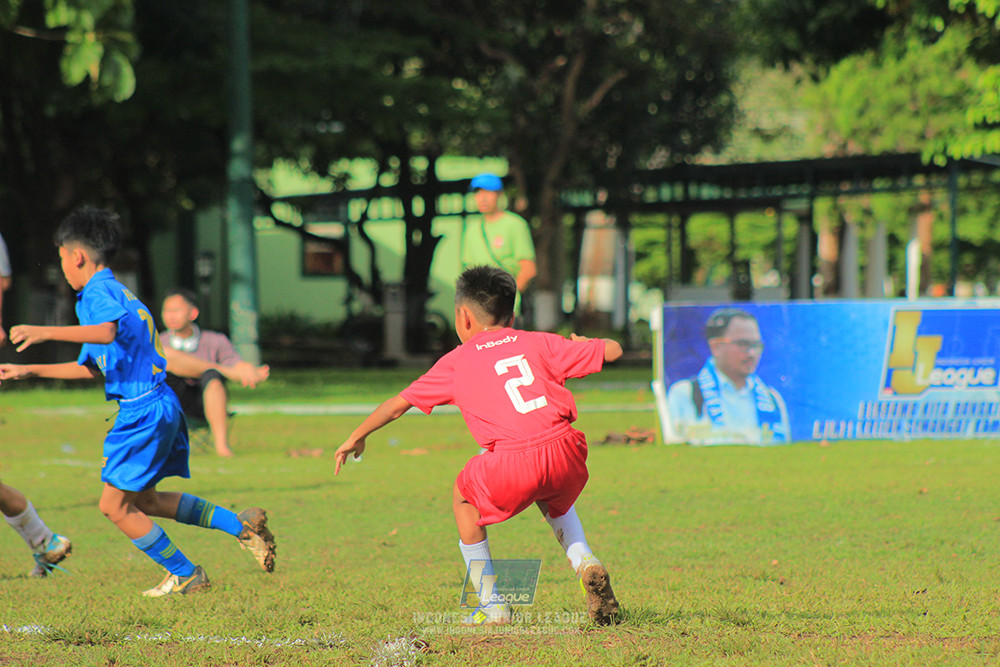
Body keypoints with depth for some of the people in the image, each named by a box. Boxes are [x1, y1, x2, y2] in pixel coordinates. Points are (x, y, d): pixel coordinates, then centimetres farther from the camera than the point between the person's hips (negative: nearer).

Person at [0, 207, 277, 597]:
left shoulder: (97, 293, -11)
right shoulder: (115, 293, 21)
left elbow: (107, 331, -35)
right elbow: (89, 367, 28)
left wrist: (46, 332, -37)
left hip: (144, 412, -10)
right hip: (159, 407, 10)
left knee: (114, 505, -2)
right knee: (142, 499, 20)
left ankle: (185, 575, 5)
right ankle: (241, 525, 17)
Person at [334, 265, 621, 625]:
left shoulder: (458, 362, 17)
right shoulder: (538, 342, 20)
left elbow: (398, 403, 24)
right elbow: (612, 350, 21)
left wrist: (357, 437, 39)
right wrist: (583, 345, 45)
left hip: (514, 466, -4)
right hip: (566, 452, 4)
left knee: (464, 496, 28)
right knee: (553, 500, 39)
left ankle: (492, 605, 23)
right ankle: (584, 562, 13)